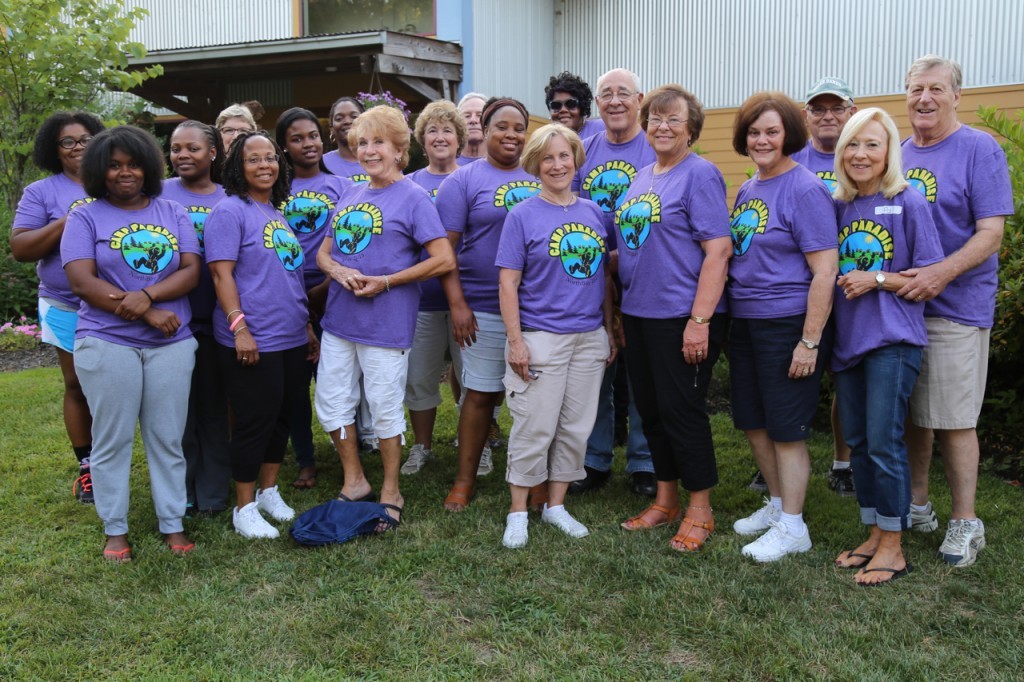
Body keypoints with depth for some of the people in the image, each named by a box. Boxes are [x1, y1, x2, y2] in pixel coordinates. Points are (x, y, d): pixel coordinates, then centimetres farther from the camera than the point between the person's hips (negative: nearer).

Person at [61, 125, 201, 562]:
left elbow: (192, 272, 1)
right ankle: (115, 530, 18)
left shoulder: (174, 214, 10)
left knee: (167, 438, 7)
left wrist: (148, 295, -17)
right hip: (107, 343, -2)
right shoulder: (85, 218, 2)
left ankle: (172, 524, 18)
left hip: (171, 344, 2)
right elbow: (81, 281, -9)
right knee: (112, 440, 5)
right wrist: (147, 313, -15)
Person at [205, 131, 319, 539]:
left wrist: (307, 326, 20)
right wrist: (239, 326, -23)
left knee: (282, 416, 15)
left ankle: (269, 490, 30)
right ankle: (244, 508, 13)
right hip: (253, 341, -8)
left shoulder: (279, 213, 16)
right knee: (254, 422, -1)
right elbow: (221, 274, -15)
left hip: (292, 338, 8)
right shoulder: (230, 211, -7)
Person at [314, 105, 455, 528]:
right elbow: (324, 253, 16)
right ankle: (354, 482, 29)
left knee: (385, 408, 4)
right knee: (331, 404, 11)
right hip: (339, 318, 7)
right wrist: (338, 271, -8)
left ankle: (391, 493, 21)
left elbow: (444, 260, -14)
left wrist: (385, 281, -16)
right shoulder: (351, 196, 12)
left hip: (386, 323, -7)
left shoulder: (413, 198, -7)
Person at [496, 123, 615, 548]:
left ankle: (556, 505, 25)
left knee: (576, 428, 10)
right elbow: (508, 282, -7)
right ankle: (518, 513, 15)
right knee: (534, 429, 0)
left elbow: (603, 276, 14)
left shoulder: (594, 213, 9)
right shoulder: (523, 215, -4)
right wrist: (515, 341, -12)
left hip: (589, 338, 5)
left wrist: (609, 331, 10)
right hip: (541, 338, -5)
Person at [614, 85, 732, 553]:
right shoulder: (641, 177, 14)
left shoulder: (700, 175, -9)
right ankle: (666, 501, 28)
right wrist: (619, 311, 16)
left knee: (681, 410, -1)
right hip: (638, 315, 8)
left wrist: (700, 321, -21)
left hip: (682, 317, -8)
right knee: (651, 409, 13)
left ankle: (700, 510, 15)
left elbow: (718, 252, -16)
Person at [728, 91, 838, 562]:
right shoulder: (747, 191, 11)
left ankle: (792, 527, 14)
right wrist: (728, 319, 13)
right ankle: (777, 504, 33)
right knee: (753, 422, 15)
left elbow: (825, 271, -17)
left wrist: (809, 342, -20)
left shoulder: (805, 190, -13)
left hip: (788, 325, -8)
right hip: (745, 323, 8)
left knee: (786, 427, 1)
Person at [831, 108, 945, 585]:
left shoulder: (908, 204, -5)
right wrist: (839, 284, 2)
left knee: (883, 443, -6)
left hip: (893, 340, -6)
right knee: (857, 442, 11)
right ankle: (873, 535, 24)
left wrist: (876, 279, -15)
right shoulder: (838, 206, 10)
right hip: (847, 340, 6)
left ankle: (893, 547, 8)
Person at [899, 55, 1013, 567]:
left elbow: (991, 232, -12)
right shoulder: (897, 155, 11)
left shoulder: (980, 150, -6)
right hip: (899, 304, 5)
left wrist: (940, 273, -26)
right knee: (911, 413, 13)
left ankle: (965, 523, 12)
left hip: (955, 308, -5)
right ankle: (916, 506, 27)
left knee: (954, 419, -1)